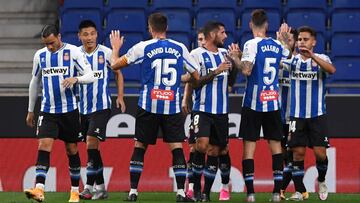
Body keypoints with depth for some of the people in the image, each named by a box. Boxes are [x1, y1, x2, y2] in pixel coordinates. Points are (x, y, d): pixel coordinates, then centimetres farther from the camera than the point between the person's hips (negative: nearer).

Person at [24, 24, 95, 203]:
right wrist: (30, 110, 20)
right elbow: (35, 82, 18)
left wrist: (75, 79, -29)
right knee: (44, 146, -13)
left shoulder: (73, 52, -5)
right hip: (47, 111, 2)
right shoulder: (40, 55, 7)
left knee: (72, 150, 7)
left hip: (69, 109, -2)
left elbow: (90, 76, -7)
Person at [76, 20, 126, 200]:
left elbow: (118, 73, 7)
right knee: (92, 147, 8)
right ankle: (100, 187, 17)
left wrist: (120, 97, -1)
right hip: (83, 108, 4)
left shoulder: (105, 53, -4)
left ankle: (89, 187, -15)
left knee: (92, 142, -16)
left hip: (101, 106, -4)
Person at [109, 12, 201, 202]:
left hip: (148, 106, -1)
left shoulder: (143, 47, -2)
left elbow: (115, 65, 5)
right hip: (173, 107, 1)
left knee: (139, 147, 9)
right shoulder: (180, 48, 5)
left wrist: (115, 48, 24)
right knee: (177, 148, 2)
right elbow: (197, 77, 11)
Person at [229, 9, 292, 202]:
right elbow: (289, 55, 28)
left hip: (253, 103, -4)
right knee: (275, 144, 9)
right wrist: (285, 37, 41)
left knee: (249, 145, 0)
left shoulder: (252, 45, -11)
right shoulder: (277, 45, 6)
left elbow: (246, 70, -22)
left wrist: (235, 58, -6)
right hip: (274, 102, 4)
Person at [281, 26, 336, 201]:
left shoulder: (321, 59, 0)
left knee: (320, 152, -6)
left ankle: (321, 180, 22)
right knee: (298, 153, -1)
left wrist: (312, 56, -34)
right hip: (297, 115, 1)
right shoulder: (292, 60, 5)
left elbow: (332, 70, -21)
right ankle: (298, 191, 6)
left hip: (317, 115, -1)